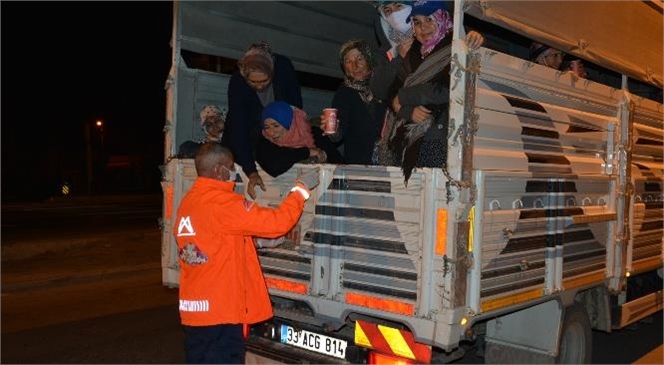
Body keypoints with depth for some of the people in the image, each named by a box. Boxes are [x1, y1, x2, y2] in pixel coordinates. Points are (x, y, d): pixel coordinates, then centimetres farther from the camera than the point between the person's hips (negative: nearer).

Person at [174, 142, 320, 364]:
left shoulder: (187, 203, 9)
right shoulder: (222, 203, -17)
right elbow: (277, 222, -17)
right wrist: (302, 188, -4)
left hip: (193, 310, 9)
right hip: (220, 312, -9)